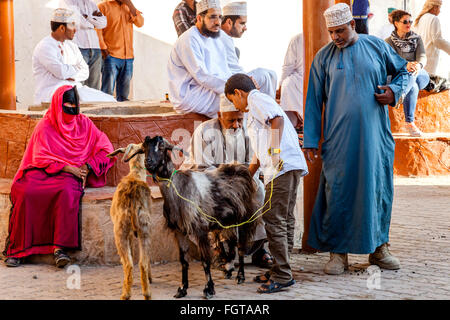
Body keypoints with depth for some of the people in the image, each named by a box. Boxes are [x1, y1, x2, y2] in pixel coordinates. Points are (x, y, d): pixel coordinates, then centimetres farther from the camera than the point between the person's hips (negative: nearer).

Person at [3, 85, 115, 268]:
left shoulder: (84, 123, 13)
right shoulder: (45, 126, 8)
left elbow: (106, 150, 11)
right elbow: (41, 157, 0)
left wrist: (88, 166, -4)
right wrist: (66, 167, -11)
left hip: (70, 175, 0)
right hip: (44, 171, 0)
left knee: (66, 192, -37)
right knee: (25, 193, -31)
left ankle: (60, 247, -39)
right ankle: (15, 248, -22)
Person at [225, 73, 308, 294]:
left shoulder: (256, 98, 1)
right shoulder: (261, 103, 31)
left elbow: (277, 118, -20)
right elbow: (260, 149, 38)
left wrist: (275, 149, -27)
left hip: (283, 167, -11)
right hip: (288, 168, 11)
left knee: (273, 219, -10)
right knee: (284, 220, 13)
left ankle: (282, 275, -9)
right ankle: (280, 271, 19)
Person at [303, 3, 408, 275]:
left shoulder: (377, 46, 6)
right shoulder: (324, 57, 5)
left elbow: (403, 71, 19)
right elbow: (314, 100, 6)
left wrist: (395, 90, -3)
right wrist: (310, 141, 2)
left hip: (375, 137, 1)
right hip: (339, 138, -1)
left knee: (379, 188, 6)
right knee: (338, 192, -4)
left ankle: (379, 247, 19)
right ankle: (338, 252, 4)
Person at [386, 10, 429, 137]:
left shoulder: (416, 38, 6)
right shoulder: (389, 42, -1)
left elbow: (422, 57, -10)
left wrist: (418, 65, -36)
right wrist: (406, 65, -39)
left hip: (421, 76, 2)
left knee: (413, 74, -35)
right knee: (413, 87, -36)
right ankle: (409, 123, -44)